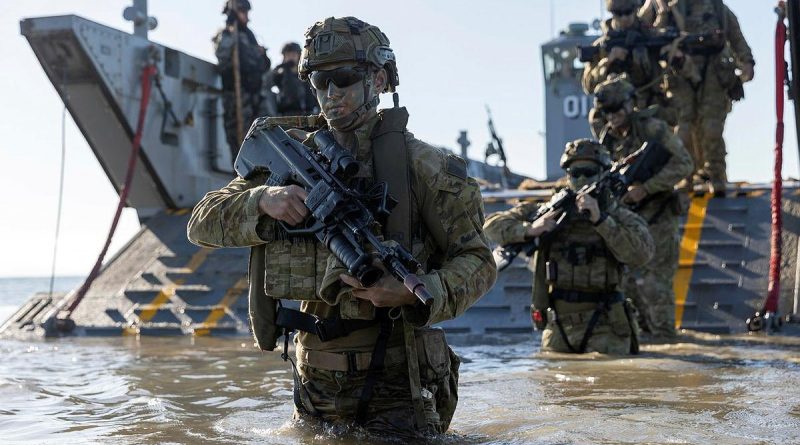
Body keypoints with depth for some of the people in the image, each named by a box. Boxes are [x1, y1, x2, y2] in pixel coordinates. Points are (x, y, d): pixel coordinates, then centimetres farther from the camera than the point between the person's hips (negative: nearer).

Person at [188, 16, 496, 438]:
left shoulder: (417, 163, -7)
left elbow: (477, 261, -6)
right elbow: (203, 222, 1)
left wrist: (414, 295, -25)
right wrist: (263, 200, -19)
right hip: (315, 388, 4)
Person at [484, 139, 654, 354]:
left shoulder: (620, 217, 2)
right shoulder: (551, 211, 8)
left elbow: (641, 253, -17)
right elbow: (492, 224, 6)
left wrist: (599, 219, -22)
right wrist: (529, 229, -13)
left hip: (605, 329, -3)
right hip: (558, 329, 3)